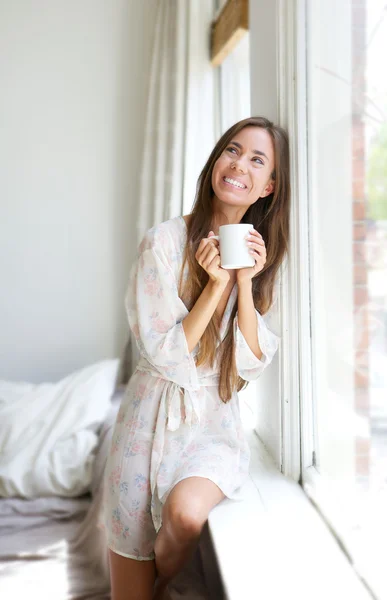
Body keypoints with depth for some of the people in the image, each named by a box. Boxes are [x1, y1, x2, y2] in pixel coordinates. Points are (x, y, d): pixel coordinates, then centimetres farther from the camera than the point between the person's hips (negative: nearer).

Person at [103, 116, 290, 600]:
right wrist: (217, 284, -22)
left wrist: (246, 281, -17)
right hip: (155, 414, -2)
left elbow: (252, 364, -6)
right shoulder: (165, 241, -12)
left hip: (217, 419, 2)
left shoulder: (259, 253, 0)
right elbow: (164, 355, -14)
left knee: (186, 509, -26)